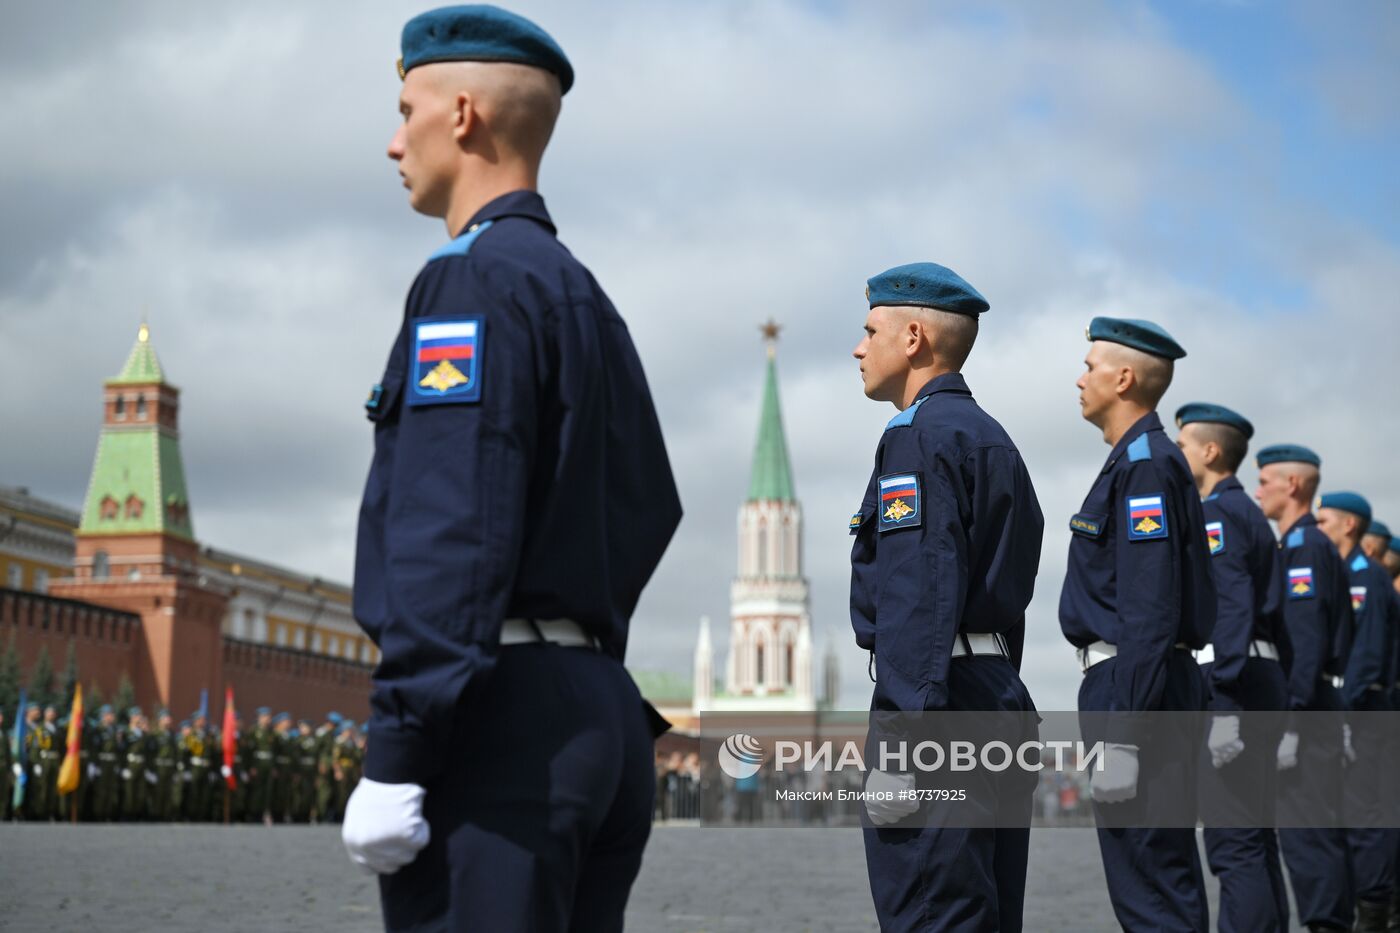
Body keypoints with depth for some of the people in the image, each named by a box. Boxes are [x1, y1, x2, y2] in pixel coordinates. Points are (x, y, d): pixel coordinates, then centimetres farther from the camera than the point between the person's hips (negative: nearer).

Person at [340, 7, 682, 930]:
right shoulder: (586, 299, 21)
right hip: (601, 711, 9)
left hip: (500, 723, -9)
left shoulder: (474, 277, -8)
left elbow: (453, 534, -17)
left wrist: (395, 759, -19)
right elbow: (652, 510, 25)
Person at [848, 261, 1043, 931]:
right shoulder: (993, 439, 21)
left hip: (941, 705, -10)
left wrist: (898, 742, -21)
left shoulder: (919, 436, -9)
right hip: (1002, 698, 10)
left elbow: (920, 599, -19)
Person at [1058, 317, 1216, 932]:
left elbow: (1149, 615, -22)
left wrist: (1120, 738, -24)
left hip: (1135, 690, -11)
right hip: (1149, 689, 11)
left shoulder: (1145, 465, -15)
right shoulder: (1140, 460, 18)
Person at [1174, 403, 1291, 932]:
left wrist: (1225, 709, -24)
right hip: (1264, 685, 10)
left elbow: (1231, 611, -19)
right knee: (1254, 844, 11)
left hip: (1232, 684, -10)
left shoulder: (1216, 514, -9)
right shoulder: (1251, 515, 21)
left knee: (1234, 847, -11)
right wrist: (1277, 705, 22)